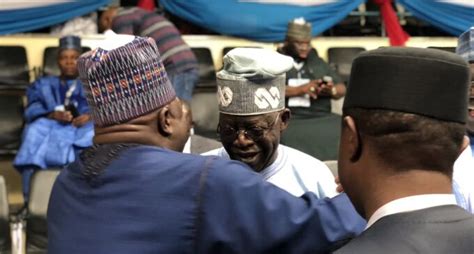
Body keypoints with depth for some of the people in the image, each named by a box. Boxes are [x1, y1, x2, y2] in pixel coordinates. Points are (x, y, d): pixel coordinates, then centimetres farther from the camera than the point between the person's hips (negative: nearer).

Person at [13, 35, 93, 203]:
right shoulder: (42, 85, 27)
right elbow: (32, 111, 8)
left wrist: (91, 116, -17)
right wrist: (53, 115, -15)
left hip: (85, 130, -1)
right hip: (51, 132, 1)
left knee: (95, 134, -35)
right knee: (36, 130, -33)